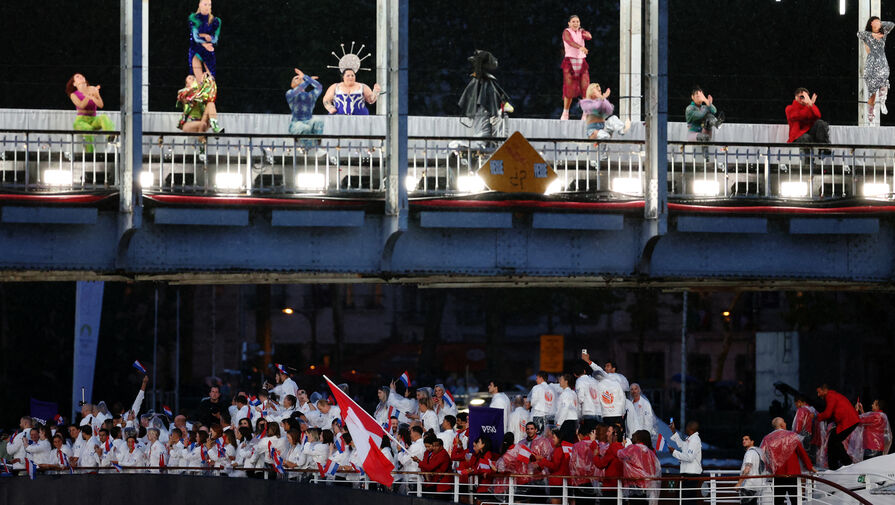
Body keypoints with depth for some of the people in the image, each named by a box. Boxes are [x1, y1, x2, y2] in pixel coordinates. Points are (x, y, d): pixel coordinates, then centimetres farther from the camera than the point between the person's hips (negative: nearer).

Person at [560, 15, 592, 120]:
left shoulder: (581, 32, 12)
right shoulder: (566, 32, -2)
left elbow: (589, 36, -10)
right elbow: (570, 42, -23)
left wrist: (586, 34, -35)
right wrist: (580, 47, -42)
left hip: (581, 62, 4)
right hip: (569, 62, -4)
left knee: (585, 87, -8)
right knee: (569, 87, -9)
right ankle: (565, 112, 3)